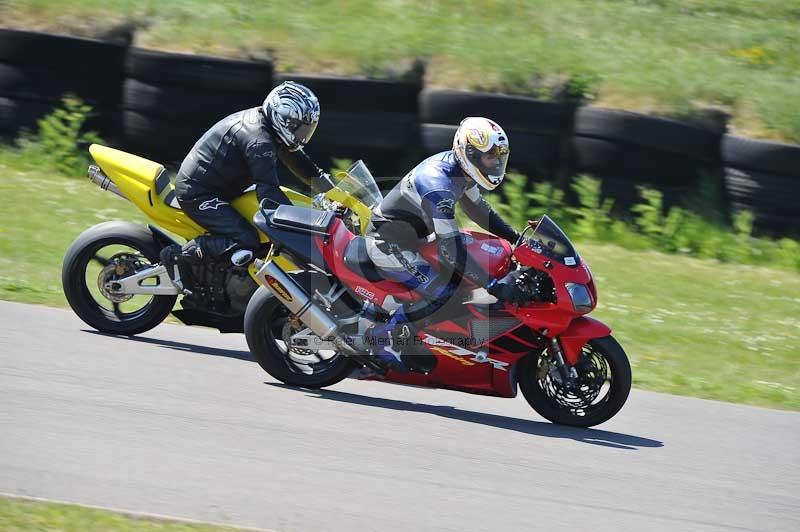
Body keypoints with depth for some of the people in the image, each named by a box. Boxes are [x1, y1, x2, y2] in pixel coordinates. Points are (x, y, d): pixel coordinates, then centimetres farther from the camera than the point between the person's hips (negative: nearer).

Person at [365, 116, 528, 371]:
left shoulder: (457, 167, -1)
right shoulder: (438, 184, -31)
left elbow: (479, 209, 19)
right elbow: (451, 249, -33)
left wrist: (515, 237, 10)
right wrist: (494, 286, -35)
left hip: (410, 238, 10)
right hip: (389, 244, -10)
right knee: (444, 288, -21)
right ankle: (385, 335, -10)